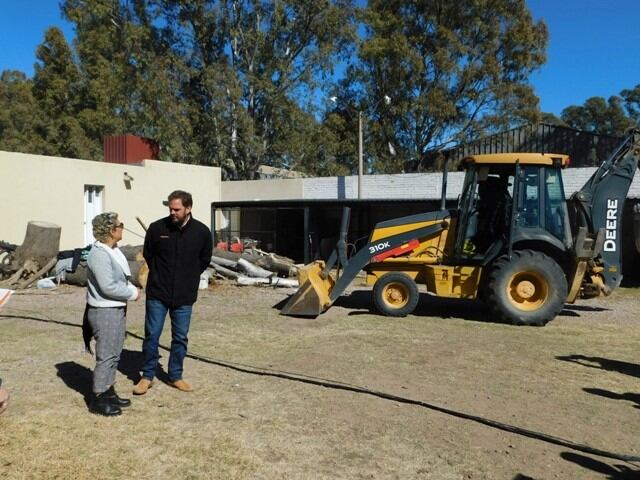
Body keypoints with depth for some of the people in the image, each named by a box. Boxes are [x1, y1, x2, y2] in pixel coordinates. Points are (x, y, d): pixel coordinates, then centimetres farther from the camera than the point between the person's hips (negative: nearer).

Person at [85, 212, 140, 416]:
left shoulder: (114, 251, 9)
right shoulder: (99, 254, -20)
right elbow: (108, 286, -24)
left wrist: (131, 289, -1)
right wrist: (132, 293, -13)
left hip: (117, 309, 10)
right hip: (104, 311, -10)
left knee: (114, 354, 18)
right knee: (106, 356, -1)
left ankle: (109, 392, 31)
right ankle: (98, 399, 11)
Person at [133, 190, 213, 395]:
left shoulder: (202, 232, -6)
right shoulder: (157, 228, -8)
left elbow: (204, 261, 9)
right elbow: (147, 254, 8)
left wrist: (189, 278, 6)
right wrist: (159, 275, 7)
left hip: (184, 296, 1)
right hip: (157, 294, -1)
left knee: (180, 338, 11)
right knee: (151, 335, 5)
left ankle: (175, 376, 26)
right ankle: (148, 376, 21)